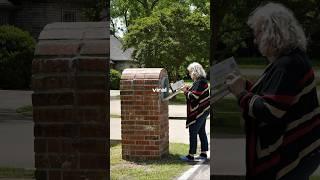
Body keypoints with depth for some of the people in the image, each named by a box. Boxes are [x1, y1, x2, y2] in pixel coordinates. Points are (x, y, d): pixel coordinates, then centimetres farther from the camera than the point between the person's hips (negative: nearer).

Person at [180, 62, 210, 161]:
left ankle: (191, 155, -2)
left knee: (192, 132, -6)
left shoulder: (200, 82, -19)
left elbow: (194, 96, -23)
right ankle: (203, 153, 20)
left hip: (200, 111, -11)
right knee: (201, 132, 15)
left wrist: (186, 91, -8)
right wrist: (188, 90, 10)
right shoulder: (200, 81, 13)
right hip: (202, 111, 11)